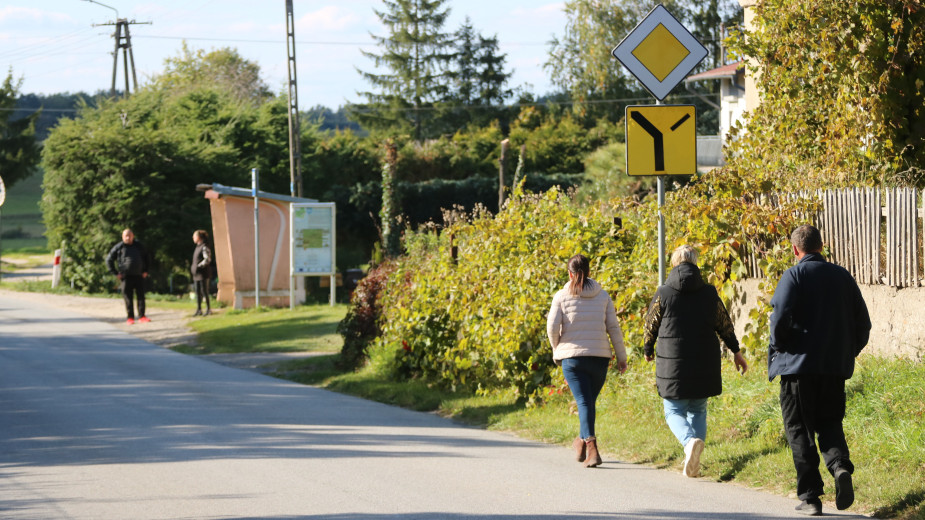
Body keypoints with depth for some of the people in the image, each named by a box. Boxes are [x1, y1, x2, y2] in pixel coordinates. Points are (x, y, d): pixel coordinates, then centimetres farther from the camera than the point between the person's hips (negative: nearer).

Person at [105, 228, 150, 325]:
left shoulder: (138, 246, 9)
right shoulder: (118, 248, 0)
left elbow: (145, 258, 24)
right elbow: (109, 260, 6)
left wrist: (145, 271, 15)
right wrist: (116, 273, 0)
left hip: (138, 276, 2)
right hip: (126, 277, -2)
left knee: (141, 296, -1)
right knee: (128, 298, -1)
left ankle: (142, 316, 4)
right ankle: (130, 317, 6)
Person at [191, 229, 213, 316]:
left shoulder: (204, 247, -13)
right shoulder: (198, 247, 15)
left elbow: (207, 259, -20)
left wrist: (199, 266, -20)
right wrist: (193, 267, 13)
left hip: (203, 273, -9)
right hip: (197, 274, 9)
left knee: (204, 291, -6)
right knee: (198, 292, 9)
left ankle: (208, 309, 0)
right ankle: (199, 310, 14)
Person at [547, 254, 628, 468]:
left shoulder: (562, 296, -1)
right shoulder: (602, 296, 4)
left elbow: (552, 327, -6)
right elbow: (613, 328, 2)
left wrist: (557, 350, 12)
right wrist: (621, 357, 9)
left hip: (572, 356, -2)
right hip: (599, 357, 2)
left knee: (584, 401, -5)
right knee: (590, 400, 19)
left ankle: (591, 448, -21)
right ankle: (582, 442, 34)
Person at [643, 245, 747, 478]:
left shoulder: (663, 294, -5)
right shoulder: (709, 293, 2)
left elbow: (651, 326, 4)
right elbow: (725, 325, 10)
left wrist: (648, 350, 23)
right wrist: (736, 351, 25)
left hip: (673, 364, -3)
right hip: (704, 365, 3)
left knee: (674, 411, 7)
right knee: (698, 410, 16)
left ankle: (690, 440, -25)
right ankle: (693, 462, 4)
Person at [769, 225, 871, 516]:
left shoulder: (794, 276, -6)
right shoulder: (842, 277, 9)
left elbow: (781, 318, -17)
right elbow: (862, 323, 10)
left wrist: (777, 349, -1)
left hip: (798, 364, -4)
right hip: (836, 367, 4)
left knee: (799, 430, 4)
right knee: (829, 424, 14)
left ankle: (810, 497, 0)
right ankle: (840, 467, -15)